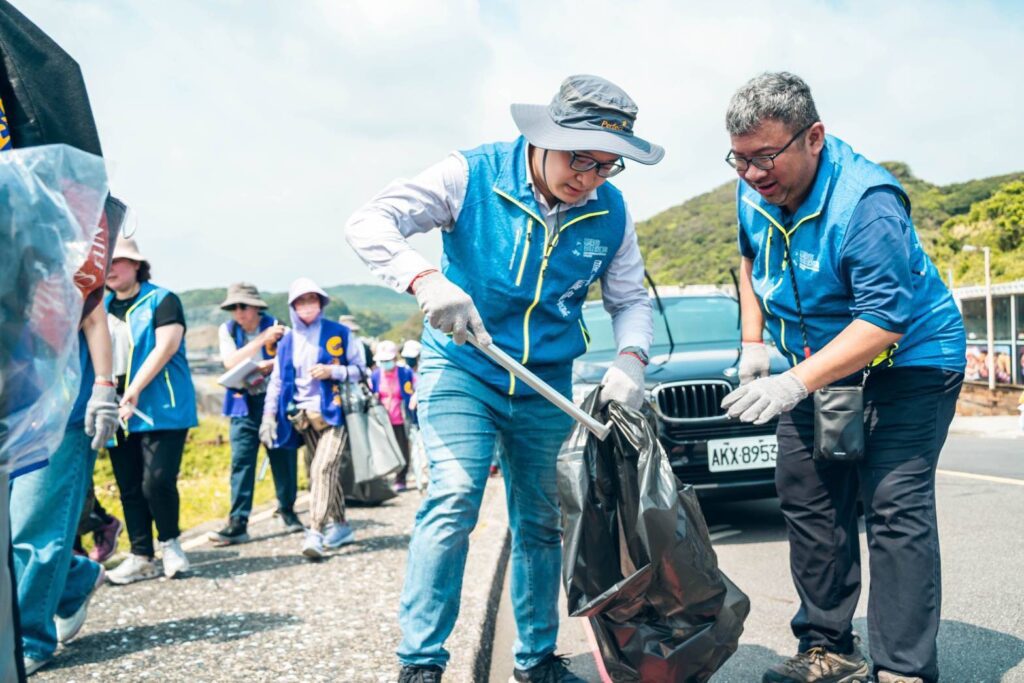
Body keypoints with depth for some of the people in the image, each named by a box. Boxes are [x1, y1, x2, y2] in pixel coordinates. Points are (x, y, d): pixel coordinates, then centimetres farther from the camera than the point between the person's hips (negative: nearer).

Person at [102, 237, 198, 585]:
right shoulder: (102, 307, 15)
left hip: (161, 409, -5)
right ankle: (140, 556, 17)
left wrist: (133, 392, -20)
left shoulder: (161, 300, -2)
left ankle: (169, 542, 10)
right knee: (129, 488, 7)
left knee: (157, 480, -12)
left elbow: (166, 347, -13)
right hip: (118, 413, 5)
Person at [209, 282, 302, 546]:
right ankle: (238, 522, -5)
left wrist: (269, 365, -22)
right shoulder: (227, 330, 3)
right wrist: (262, 339, -20)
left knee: (283, 457, 5)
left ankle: (287, 510, 22)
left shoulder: (275, 326, -3)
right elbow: (230, 362, -13)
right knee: (241, 461, -5)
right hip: (244, 403, 1)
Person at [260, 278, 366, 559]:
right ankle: (340, 527, 23)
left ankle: (316, 533, -20)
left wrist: (333, 371, -15)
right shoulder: (287, 341, 10)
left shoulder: (339, 333, -1)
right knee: (327, 471, 11)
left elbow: (360, 369, 2)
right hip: (303, 417, 4)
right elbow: (276, 381, 12)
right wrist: (269, 416, 4)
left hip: (334, 411, -4)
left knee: (323, 468, -19)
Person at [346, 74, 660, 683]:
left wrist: (630, 360, -17)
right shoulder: (474, 175, -16)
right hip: (461, 369, -3)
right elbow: (370, 223, -19)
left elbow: (631, 299, 4)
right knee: (454, 498, -19)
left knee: (540, 523, 11)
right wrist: (425, 279, -39)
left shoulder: (610, 212, -6)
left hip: (547, 385, 4)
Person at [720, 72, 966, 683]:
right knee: (808, 500, 5)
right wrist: (753, 342, 5)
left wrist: (796, 383, -41)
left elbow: (884, 320, -32)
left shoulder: (866, 204, -29)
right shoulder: (755, 189, -4)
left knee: (896, 508, -15)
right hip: (818, 361, 8)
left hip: (908, 361, -7)